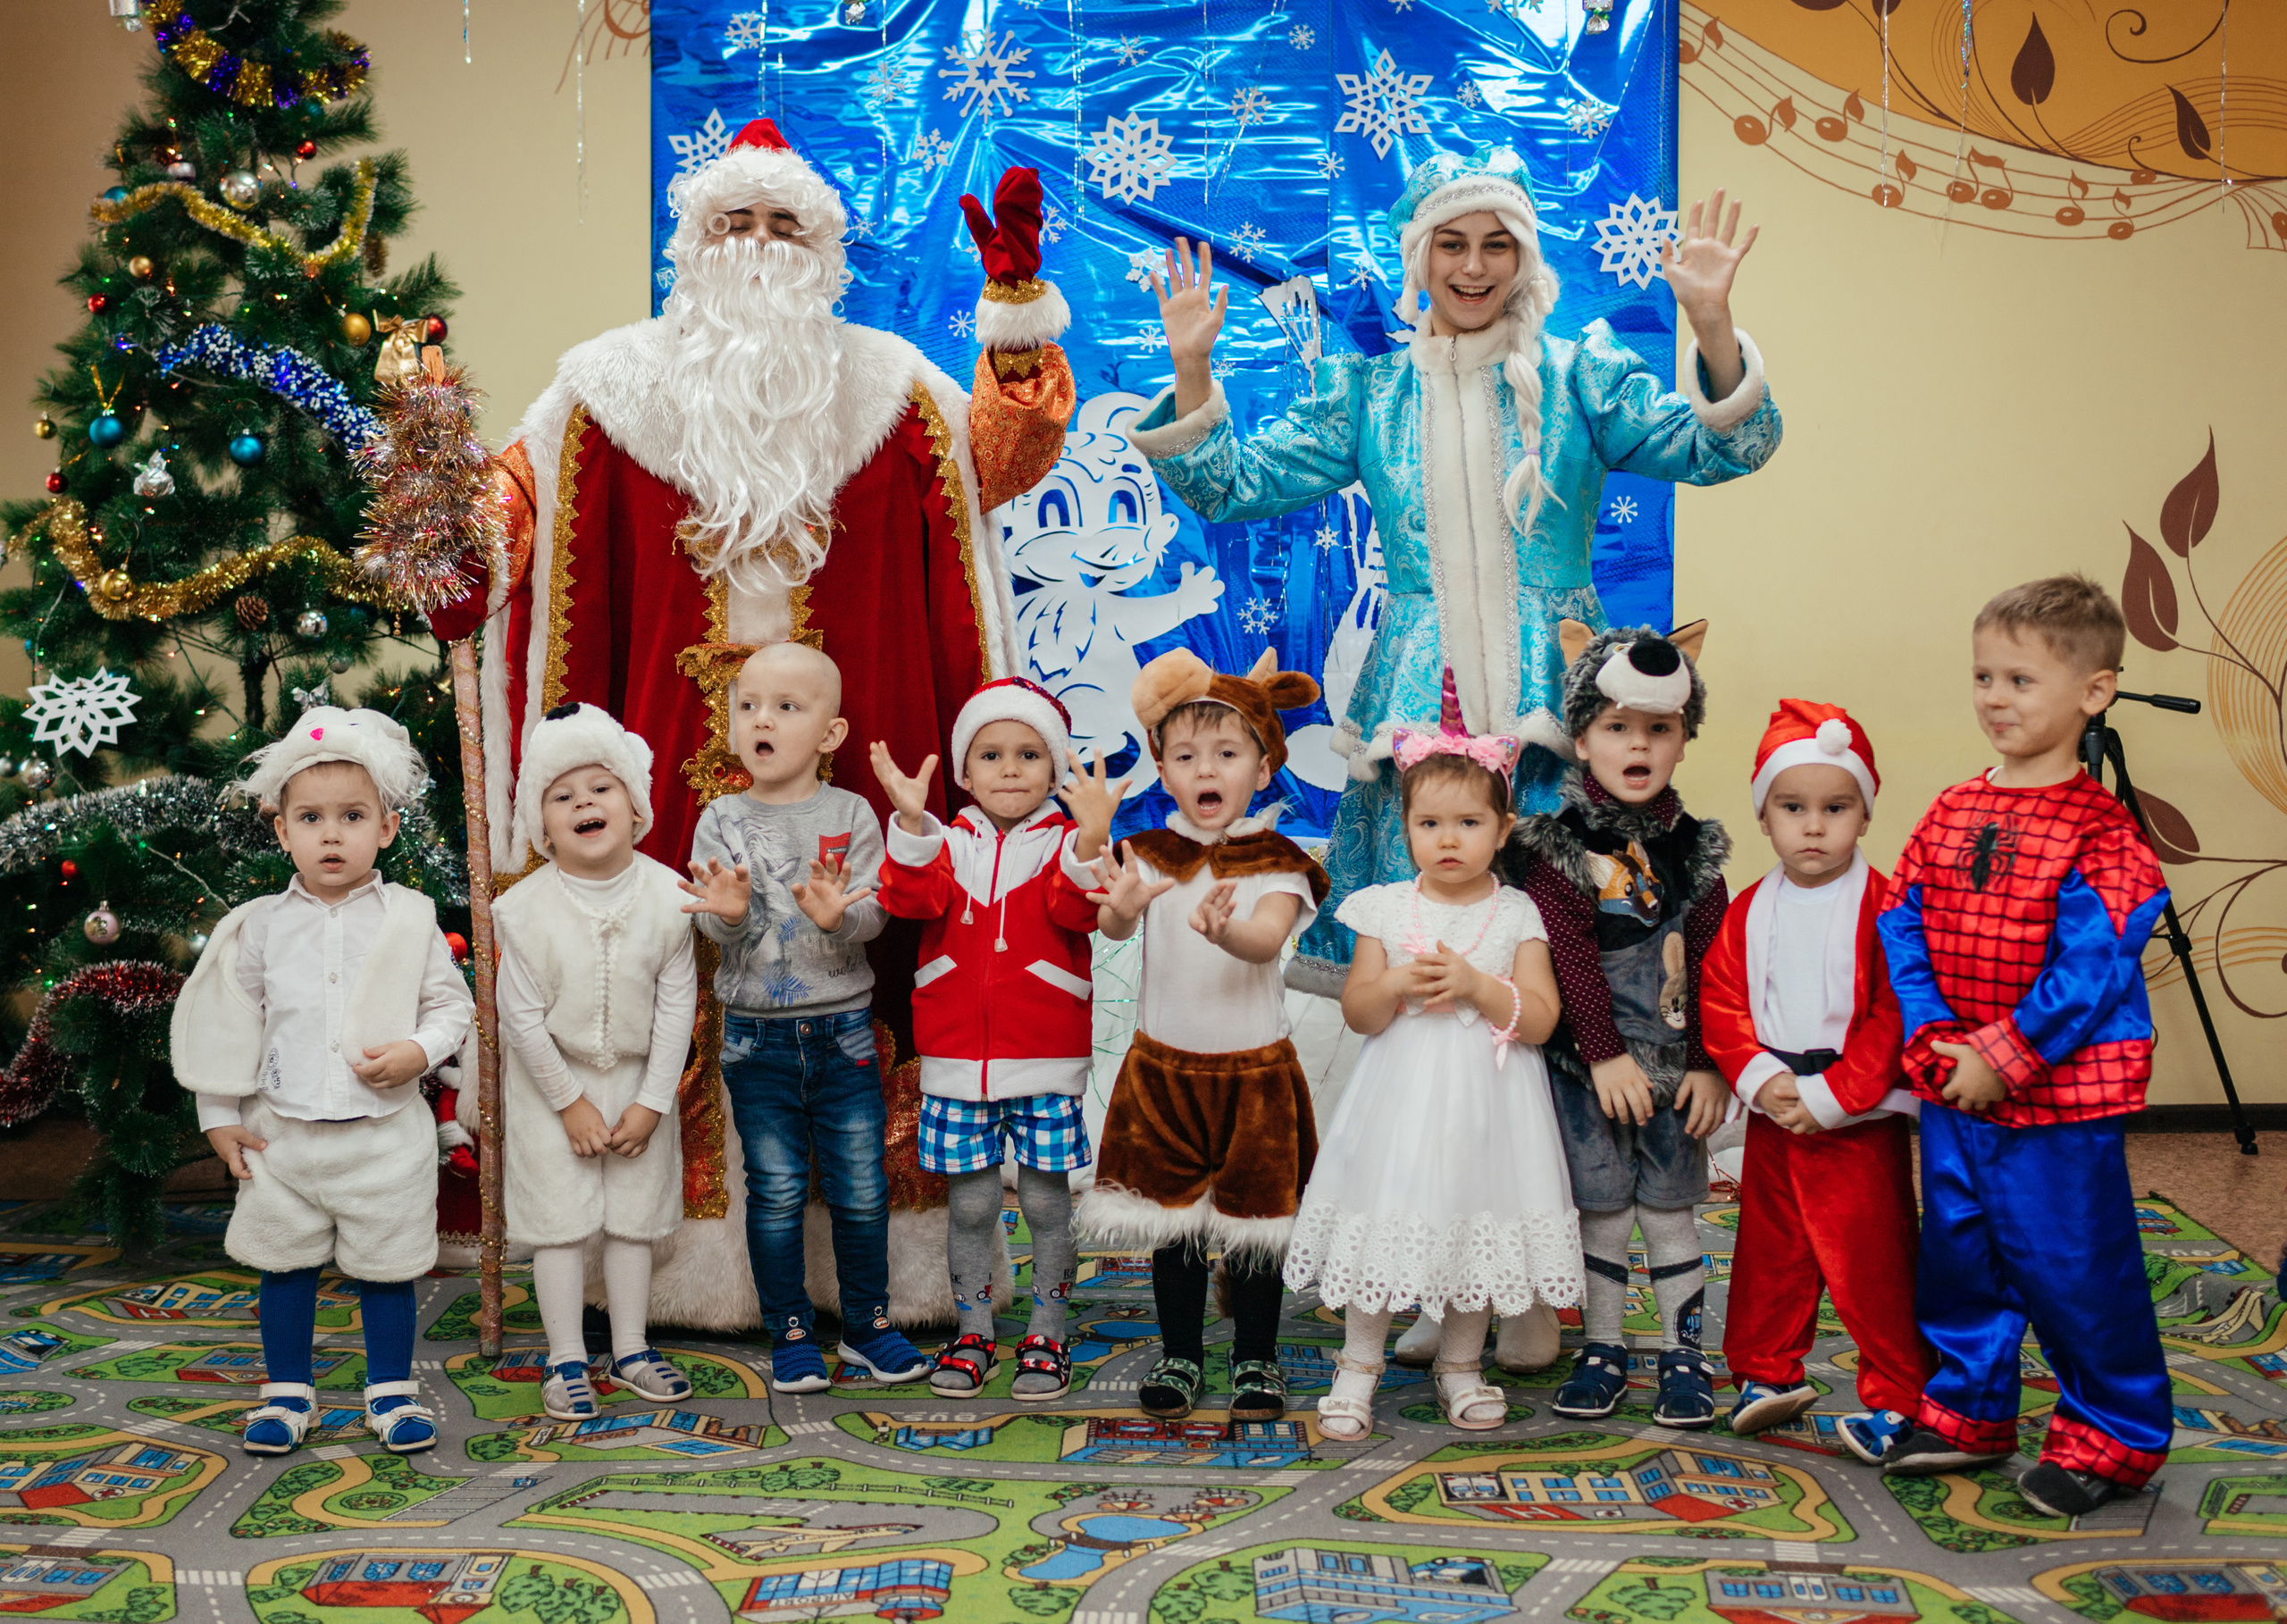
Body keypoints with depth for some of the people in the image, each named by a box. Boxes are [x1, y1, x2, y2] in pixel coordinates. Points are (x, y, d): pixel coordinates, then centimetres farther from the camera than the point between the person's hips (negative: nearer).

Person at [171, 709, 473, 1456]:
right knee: (285, 1267, 12)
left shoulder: (410, 919, -3)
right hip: (284, 1133, 2)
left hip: (385, 1134, -1)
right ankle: (287, 1394, 27)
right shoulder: (260, 925, 0)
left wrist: (418, 1050, -16)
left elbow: (453, 1003, 2)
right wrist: (220, 1115, 5)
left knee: (386, 1268, 8)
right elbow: (226, 1022, 6)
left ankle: (391, 1391, 24)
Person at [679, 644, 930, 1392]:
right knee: (775, 1192, 7)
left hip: (843, 1028, 0)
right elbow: (714, 927, -7)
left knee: (860, 1188, 7)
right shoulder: (722, 821, 1)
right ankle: (790, 1333, 21)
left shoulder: (852, 814, -1)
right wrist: (730, 912, -29)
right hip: (757, 1035, 0)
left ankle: (867, 1324, 24)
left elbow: (875, 912, -9)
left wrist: (837, 914, -30)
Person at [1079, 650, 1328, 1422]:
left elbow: (1268, 939, -25)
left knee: (1251, 1221, 8)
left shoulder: (1277, 862, -7)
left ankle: (1256, 1361, 25)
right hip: (1162, 1064, 2)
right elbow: (1112, 926, -20)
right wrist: (1123, 907, -45)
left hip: (1253, 1068, -1)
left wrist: (1224, 931, -48)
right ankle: (1180, 1356, 26)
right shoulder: (1149, 855, -2)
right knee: (1171, 1220, 10)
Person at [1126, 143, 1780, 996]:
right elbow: (1232, 485, 9)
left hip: (1549, 689, -1)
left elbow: (1716, 449, -5)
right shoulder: (1370, 391, 11)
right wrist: (1192, 370, -4)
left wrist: (1710, 323, -20)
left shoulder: (1577, 375, 6)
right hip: (1417, 695, 1)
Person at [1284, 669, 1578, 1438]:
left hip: (1485, 1100, 0)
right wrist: (1397, 985, -19)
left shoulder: (1516, 914, -1)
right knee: (1382, 1225, 1)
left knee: (1476, 1225, 8)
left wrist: (1475, 984, -20)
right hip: (1400, 1096, 0)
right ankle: (1358, 1367, 17)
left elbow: (1540, 1019, -7)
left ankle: (1460, 1366, 27)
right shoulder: (1385, 909, 1)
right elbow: (1356, 1012, 0)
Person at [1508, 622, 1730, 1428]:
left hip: (1676, 1060, 2)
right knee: (1601, 1207, 6)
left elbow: (1712, 962, 3)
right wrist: (1605, 1052, -14)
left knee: (1669, 1204, 8)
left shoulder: (1693, 847, 4)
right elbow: (1569, 955, -10)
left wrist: (1709, 1061, -4)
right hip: (1590, 1061, -2)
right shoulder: (1559, 846, -4)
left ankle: (1684, 1353, 19)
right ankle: (1602, 1347, 20)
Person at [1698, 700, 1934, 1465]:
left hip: (1860, 1118, -5)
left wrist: (1828, 1097, -17)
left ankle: (1896, 1398, 11)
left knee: (1872, 1259, -1)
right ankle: (1768, 1373, 31)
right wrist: (1760, 1079, -11)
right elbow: (1720, 1000, 4)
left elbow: (1896, 1016, -14)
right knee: (1770, 1251, 15)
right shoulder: (1751, 909, 5)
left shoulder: (1882, 906, -10)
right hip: (1772, 1114, 5)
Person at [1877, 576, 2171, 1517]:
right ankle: (1969, 1413, 33)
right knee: (1957, 1251, 16)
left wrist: (2003, 1056, -19)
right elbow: (1903, 926, 4)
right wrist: (1932, 1038, -8)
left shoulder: (2100, 834, -14)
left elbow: (2090, 969, -19)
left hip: (2060, 1096, -6)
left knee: (2071, 1265, 3)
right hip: (1953, 1087, 6)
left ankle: (2116, 1436, 22)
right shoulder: (1950, 814, 5)